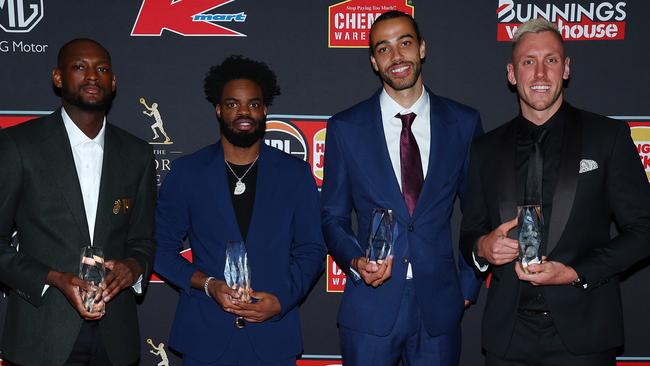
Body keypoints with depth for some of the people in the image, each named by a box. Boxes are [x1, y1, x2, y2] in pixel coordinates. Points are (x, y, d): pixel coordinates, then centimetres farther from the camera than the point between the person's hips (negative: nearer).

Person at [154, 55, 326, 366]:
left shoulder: (295, 173, 2)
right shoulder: (187, 171, 2)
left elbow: (311, 250, 4)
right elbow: (163, 247, 3)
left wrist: (282, 299, -10)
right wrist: (207, 284, -11)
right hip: (205, 333, 0)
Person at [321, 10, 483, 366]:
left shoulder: (464, 122, 1)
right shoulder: (345, 127, -1)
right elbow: (333, 216, 4)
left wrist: (469, 284, 7)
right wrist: (356, 263, -12)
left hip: (440, 302, 1)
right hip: (370, 306, -1)